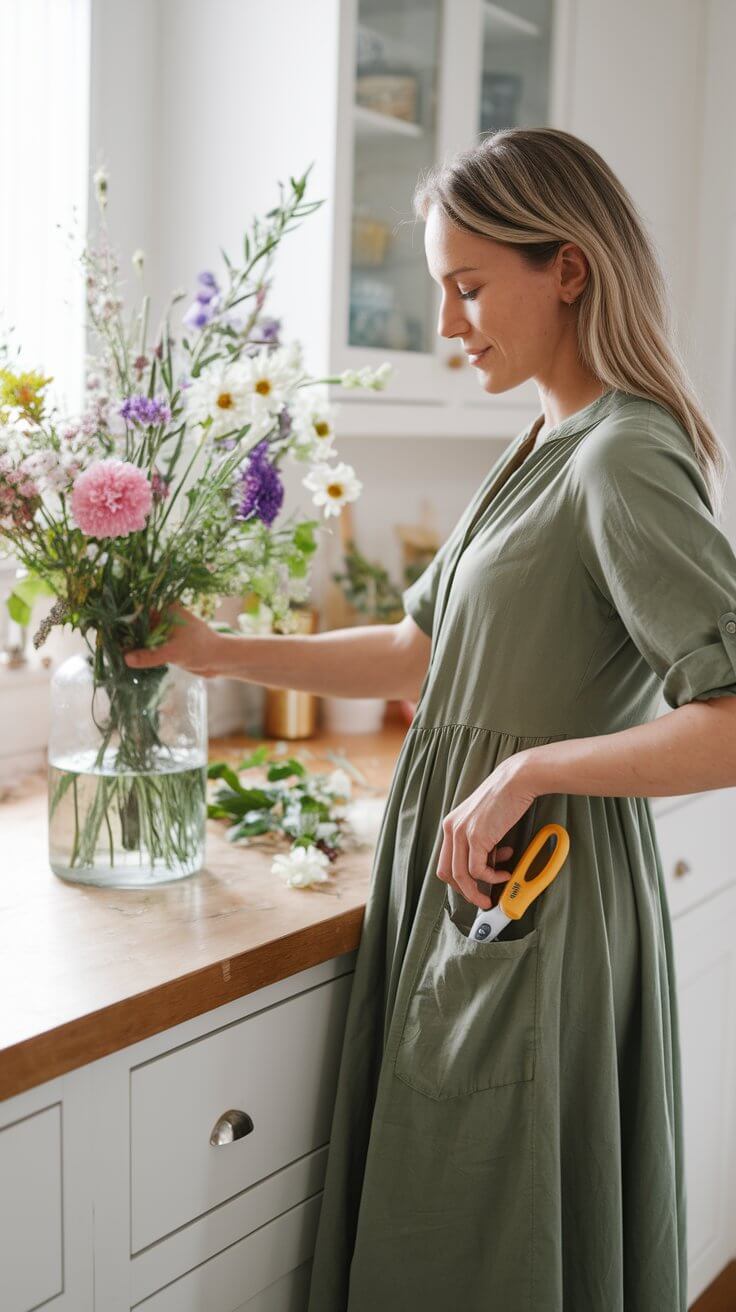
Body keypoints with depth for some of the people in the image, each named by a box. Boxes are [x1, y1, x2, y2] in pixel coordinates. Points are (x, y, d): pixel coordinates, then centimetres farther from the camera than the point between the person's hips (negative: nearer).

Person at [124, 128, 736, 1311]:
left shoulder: (627, 460, -18)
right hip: (471, 887, 9)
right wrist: (220, 653, 12)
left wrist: (527, 771, -24)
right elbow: (424, 651, 15)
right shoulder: (547, 449, 11)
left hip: (536, 904, -9)